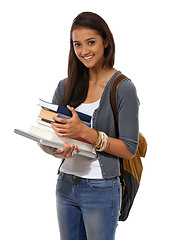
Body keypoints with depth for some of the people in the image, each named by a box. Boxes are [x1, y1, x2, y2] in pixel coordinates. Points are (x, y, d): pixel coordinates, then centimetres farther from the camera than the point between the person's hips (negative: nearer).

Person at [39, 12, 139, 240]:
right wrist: (58, 149, -20)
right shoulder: (67, 86, 5)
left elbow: (129, 149, -13)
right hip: (66, 185, 5)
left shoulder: (123, 88, -10)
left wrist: (85, 132, -24)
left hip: (101, 189, -5)